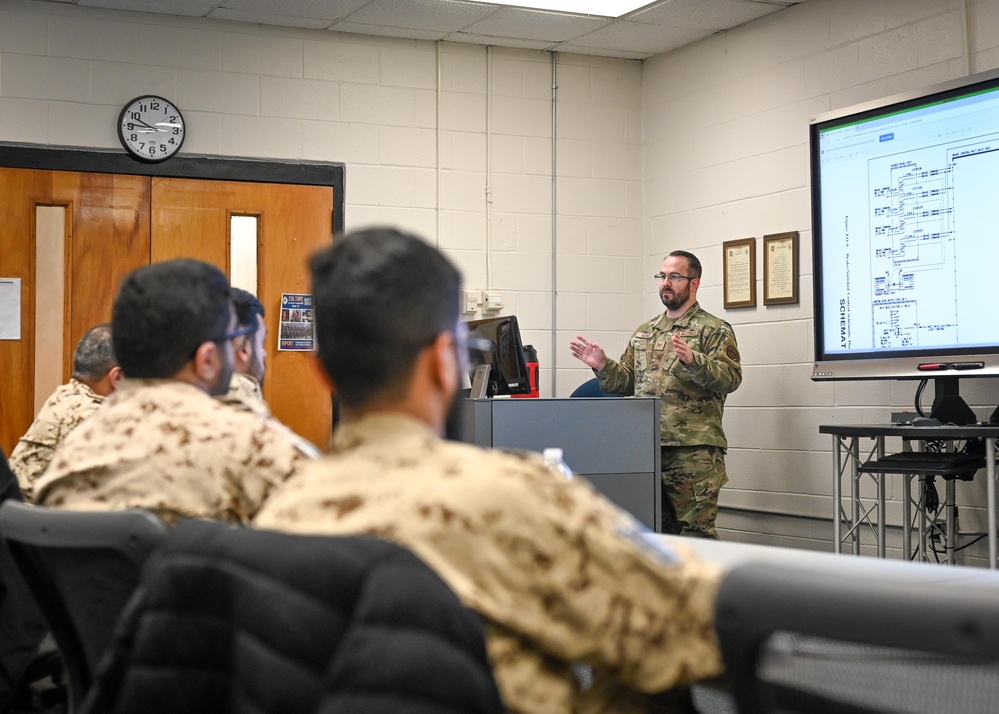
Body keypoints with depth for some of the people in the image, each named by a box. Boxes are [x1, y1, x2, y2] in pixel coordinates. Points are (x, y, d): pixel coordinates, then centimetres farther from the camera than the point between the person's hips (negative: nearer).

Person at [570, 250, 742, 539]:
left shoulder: (714, 329, 1)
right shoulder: (644, 332, 20)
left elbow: (731, 377, -12)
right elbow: (627, 382, 23)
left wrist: (692, 360, -27)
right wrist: (603, 366, 4)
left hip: (694, 449, -6)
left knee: (696, 531, -8)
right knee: (656, 529, 9)